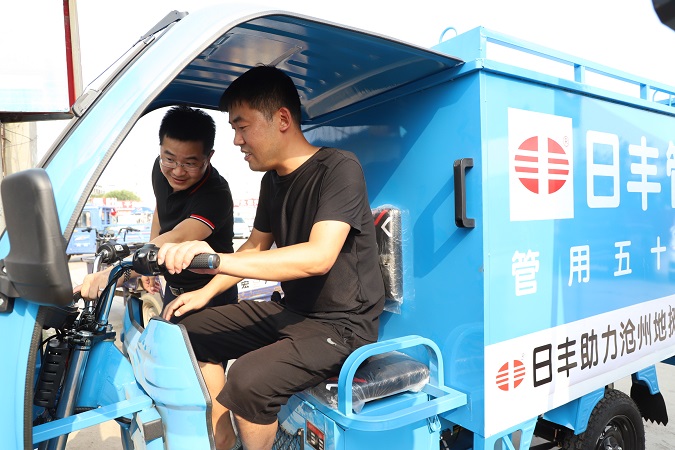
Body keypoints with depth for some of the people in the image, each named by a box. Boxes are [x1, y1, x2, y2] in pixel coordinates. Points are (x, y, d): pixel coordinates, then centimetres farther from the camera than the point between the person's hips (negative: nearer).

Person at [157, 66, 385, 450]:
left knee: (249, 379, -29)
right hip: (291, 310, 9)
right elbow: (255, 247, 18)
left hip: (343, 324, -8)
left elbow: (319, 256, -31)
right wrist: (206, 292, 6)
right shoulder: (273, 180, 7)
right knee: (197, 331, 9)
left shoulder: (339, 169, -18)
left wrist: (218, 259, -38)